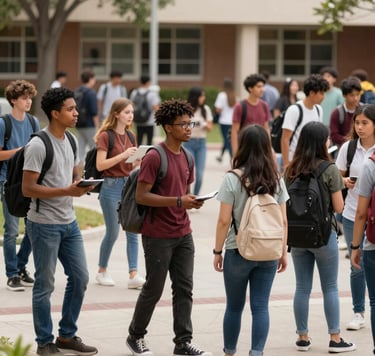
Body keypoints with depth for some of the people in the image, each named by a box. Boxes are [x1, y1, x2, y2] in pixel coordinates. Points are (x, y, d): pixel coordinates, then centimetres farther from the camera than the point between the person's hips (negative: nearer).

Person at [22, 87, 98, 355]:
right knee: (45, 285, 2)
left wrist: (82, 185, -3)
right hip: (45, 224, -8)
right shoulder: (38, 146, -17)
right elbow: (28, 189, -20)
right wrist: (67, 191, -24)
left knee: (80, 277, 11)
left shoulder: (71, 141, 8)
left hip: (69, 222, 8)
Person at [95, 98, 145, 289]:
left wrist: (138, 159, -4)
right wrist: (123, 155, -23)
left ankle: (133, 275, -4)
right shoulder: (106, 135, -8)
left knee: (133, 231, -2)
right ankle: (102, 271, 20)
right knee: (113, 232, 1)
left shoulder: (130, 136, 11)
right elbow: (100, 165, -15)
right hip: (111, 186, -6)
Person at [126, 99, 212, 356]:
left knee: (184, 289, 5)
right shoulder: (154, 157, -15)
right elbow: (141, 196, -18)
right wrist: (178, 201, -23)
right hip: (158, 236, -7)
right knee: (154, 289, 4)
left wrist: (193, 201, -3)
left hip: (183, 234, 7)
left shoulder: (186, 157, 10)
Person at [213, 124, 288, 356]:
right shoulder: (276, 180, 0)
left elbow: (224, 220, -10)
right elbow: (283, 221, 3)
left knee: (234, 306, 12)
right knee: (261, 306, 3)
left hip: (238, 251, -2)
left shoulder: (232, 179, -10)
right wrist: (284, 252, 12)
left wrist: (217, 251, -1)